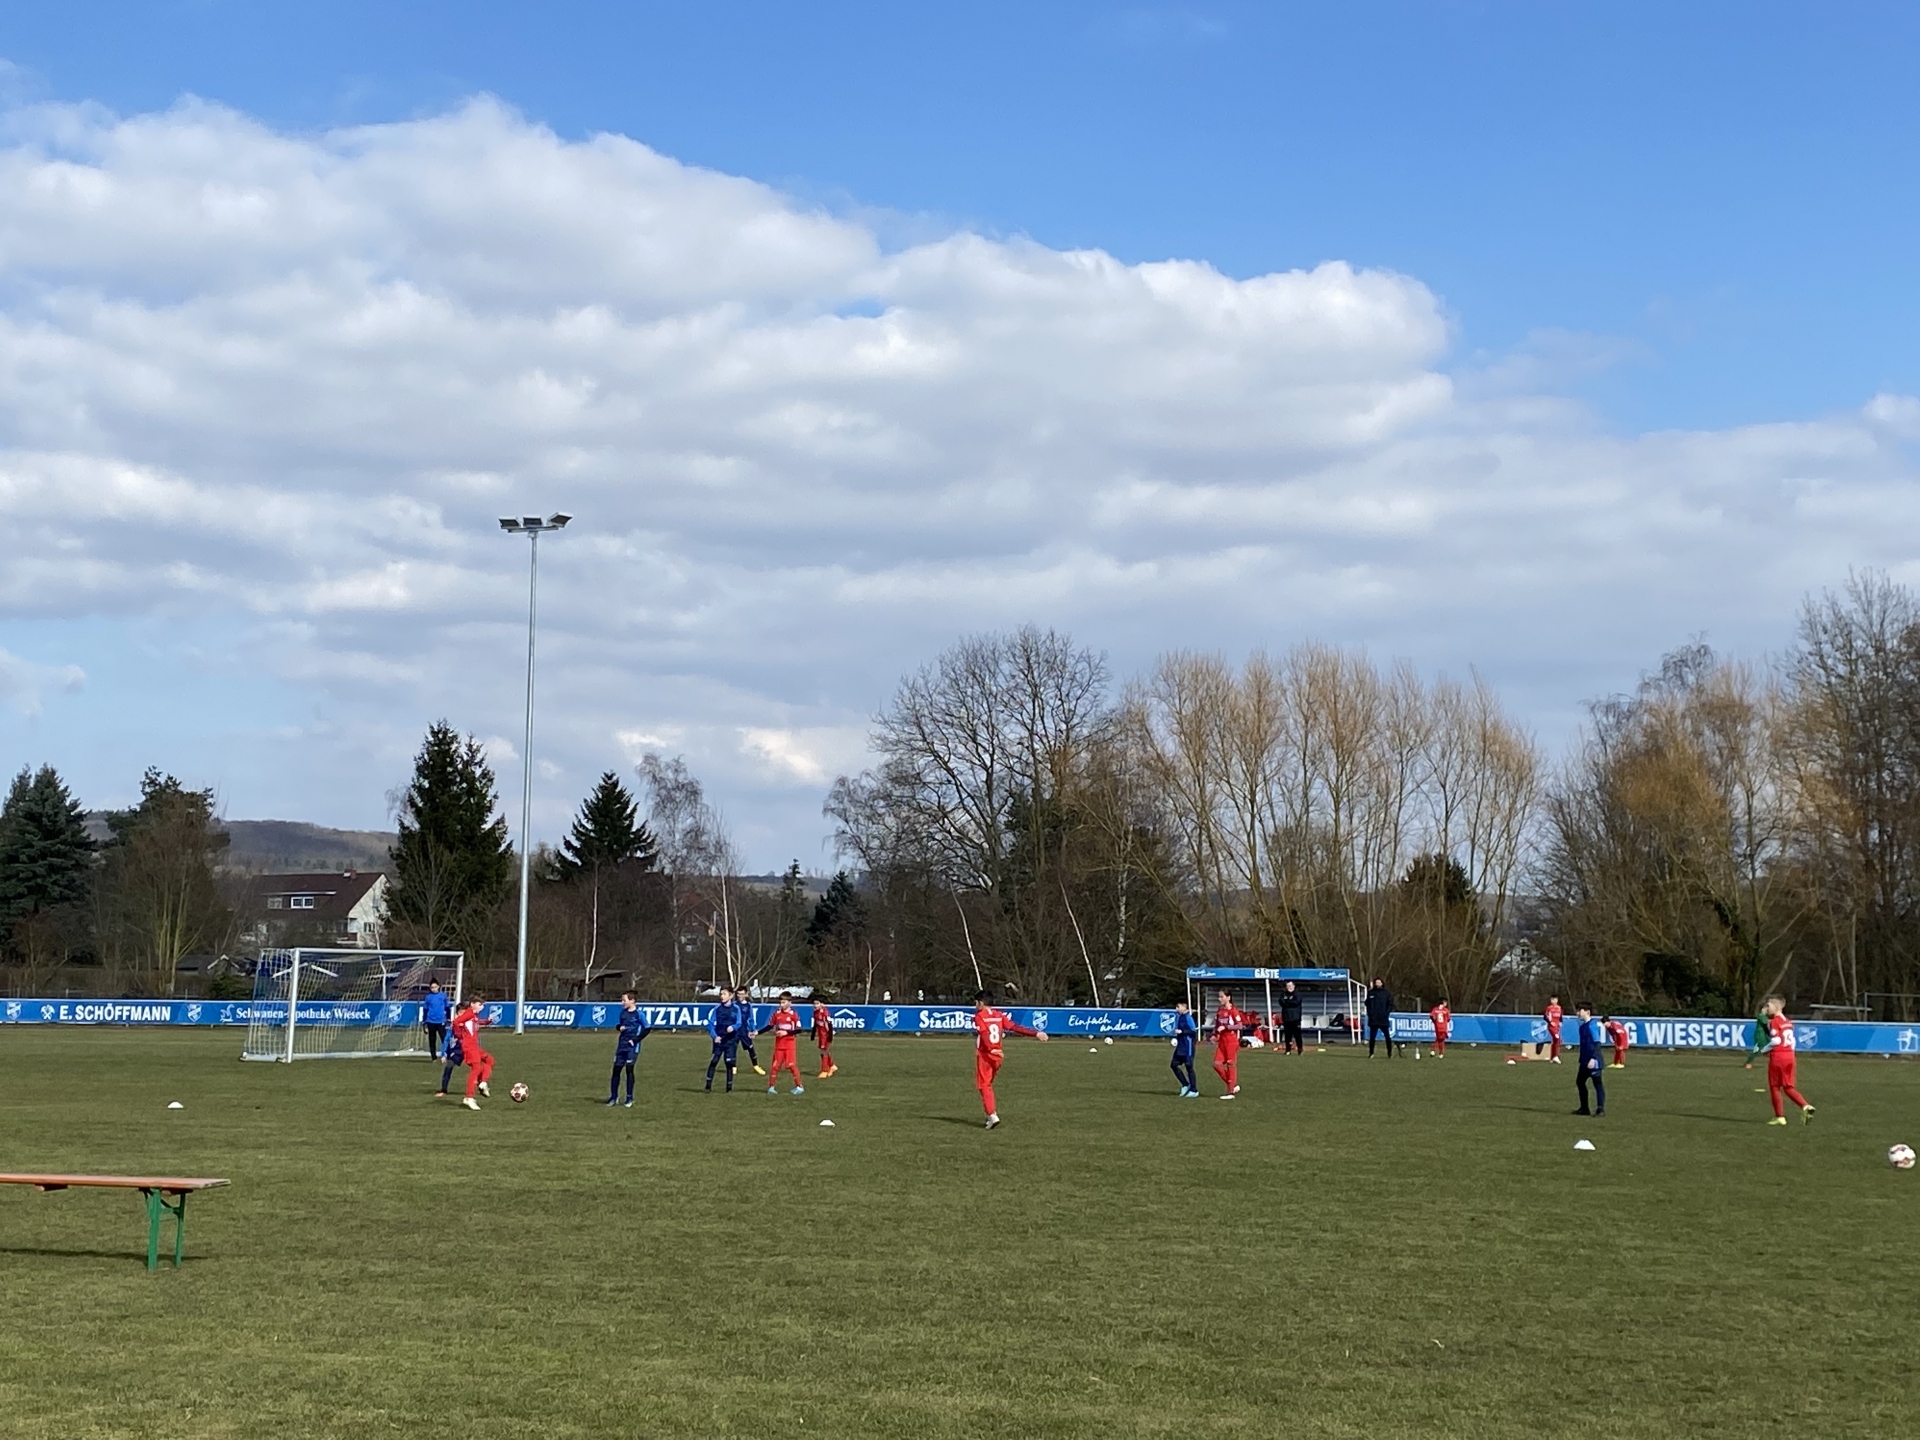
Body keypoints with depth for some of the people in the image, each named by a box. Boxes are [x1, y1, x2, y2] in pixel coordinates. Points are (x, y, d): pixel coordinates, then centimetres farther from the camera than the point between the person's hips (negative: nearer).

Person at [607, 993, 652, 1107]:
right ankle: (614, 1097, 14)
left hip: (632, 1046, -6)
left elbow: (647, 1029, -8)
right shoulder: (623, 1012, 9)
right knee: (616, 1069, 4)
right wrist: (619, 1027, -3)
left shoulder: (638, 1014, -8)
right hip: (621, 1045, 6)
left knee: (629, 1070, -5)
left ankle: (629, 1098, 4)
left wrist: (636, 1040, -12)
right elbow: (618, 1025, 22)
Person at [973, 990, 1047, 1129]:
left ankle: (992, 1115, -16)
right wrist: (1036, 1033, 3)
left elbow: (984, 1033, -23)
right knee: (988, 1084, 20)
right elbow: (1015, 1027, 3)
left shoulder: (979, 1016, -8)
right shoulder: (999, 1015, 9)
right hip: (996, 1056, 6)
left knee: (984, 1086, -2)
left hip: (984, 1055, -6)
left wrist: (991, 1049, -37)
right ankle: (992, 1113, 19)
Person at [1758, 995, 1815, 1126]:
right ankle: (1805, 1106, -10)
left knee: (1774, 1087, 5)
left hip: (1777, 1056, -7)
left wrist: (1765, 1049, -7)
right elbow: (1792, 1040, 16)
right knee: (1788, 1087, 11)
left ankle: (1779, 1116, 7)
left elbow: (1776, 1040, -20)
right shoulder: (1788, 1022, 14)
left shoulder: (1774, 1021, -11)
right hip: (1789, 1056, 7)